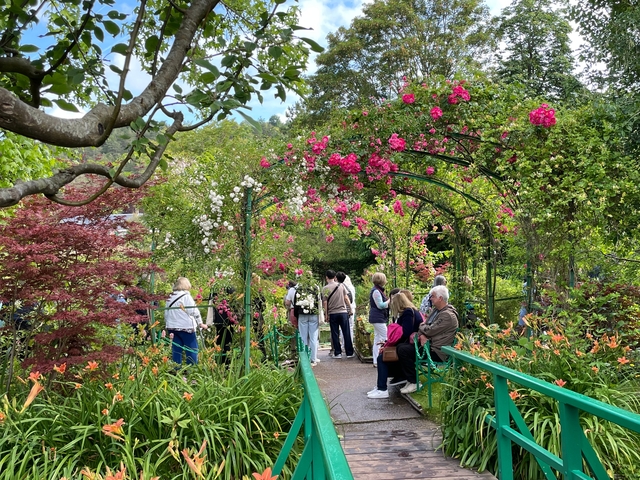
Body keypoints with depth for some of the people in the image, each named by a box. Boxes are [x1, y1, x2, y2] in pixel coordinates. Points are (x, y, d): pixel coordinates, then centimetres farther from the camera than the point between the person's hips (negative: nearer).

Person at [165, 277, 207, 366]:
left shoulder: (169, 297, 10)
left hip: (172, 328, 6)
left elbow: (166, 313, 14)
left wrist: (169, 328, 21)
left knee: (176, 351, 9)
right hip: (186, 327, -6)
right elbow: (194, 311, -9)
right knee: (192, 351, 1)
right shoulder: (186, 296, -8)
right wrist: (200, 323, 1)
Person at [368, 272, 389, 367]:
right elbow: (380, 305, -19)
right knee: (385, 339, -10)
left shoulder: (377, 290, 17)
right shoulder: (376, 291, -16)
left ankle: (376, 361, 14)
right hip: (378, 318, -11)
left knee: (377, 340, 11)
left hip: (377, 318, 11)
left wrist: (388, 302, 10)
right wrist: (390, 300, -9)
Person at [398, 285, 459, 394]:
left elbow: (430, 330, -21)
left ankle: (414, 382, -9)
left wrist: (421, 326, 0)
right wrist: (421, 335, -11)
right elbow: (425, 324, 12)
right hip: (428, 344, 10)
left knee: (403, 350, -20)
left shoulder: (448, 315, -19)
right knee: (401, 347, 2)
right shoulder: (435, 309, 13)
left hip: (437, 352, -10)